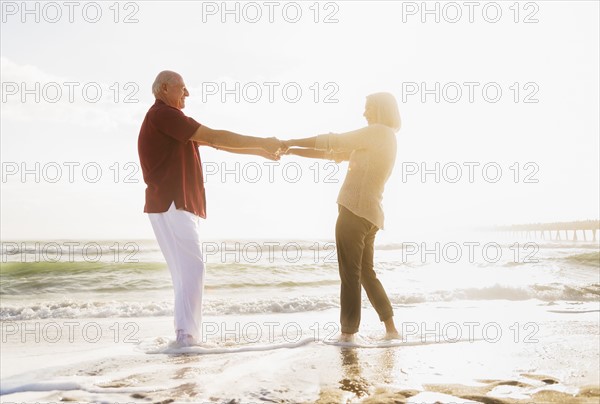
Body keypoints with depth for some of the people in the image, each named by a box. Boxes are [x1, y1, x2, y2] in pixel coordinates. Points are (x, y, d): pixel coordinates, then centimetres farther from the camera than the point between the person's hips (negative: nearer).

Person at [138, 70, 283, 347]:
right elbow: (215, 138, -13)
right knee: (192, 268, -13)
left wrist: (260, 151, 18)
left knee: (186, 271, 8)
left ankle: (186, 335, 9)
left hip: (179, 206, 10)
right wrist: (261, 143, -6)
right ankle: (185, 335, -13)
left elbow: (214, 143, 22)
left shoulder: (170, 119, 23)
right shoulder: (163, 114, -9)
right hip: (171, 206, -10)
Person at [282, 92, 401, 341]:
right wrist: (294, 151, 12)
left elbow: (334, 142, -7)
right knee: (366, 273, 17)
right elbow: (336, 153, 18)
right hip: (368, 215, 10)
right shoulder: (382, 140, 22)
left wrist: (292, 142, 1)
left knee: (350, 275, -4)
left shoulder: (379, 132, -5)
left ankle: (348, 333, 1)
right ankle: (390, 328, 20)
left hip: (355, 212, -10)